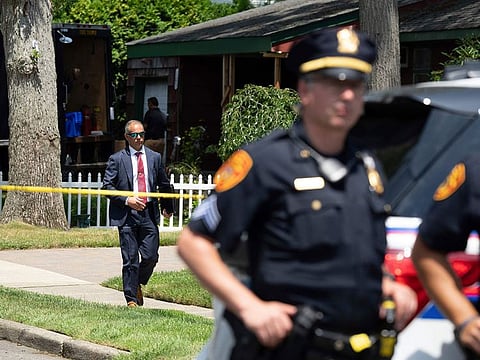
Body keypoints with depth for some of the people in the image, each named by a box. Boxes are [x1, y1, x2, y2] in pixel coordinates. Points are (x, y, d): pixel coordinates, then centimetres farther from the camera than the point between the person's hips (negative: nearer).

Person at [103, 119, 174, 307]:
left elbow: (164, 185, 22)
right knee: (130, 259, -2)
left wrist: (167, 207, 28)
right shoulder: (117, 159, 2)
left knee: (151, 256, -3)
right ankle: (131, 299, 6)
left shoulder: (155, 157, 11)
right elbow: (108, 186, -2)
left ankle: (138, 284, 25)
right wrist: (126, 200, -13)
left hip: (149, 214, 3)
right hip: (126, 215, -3)